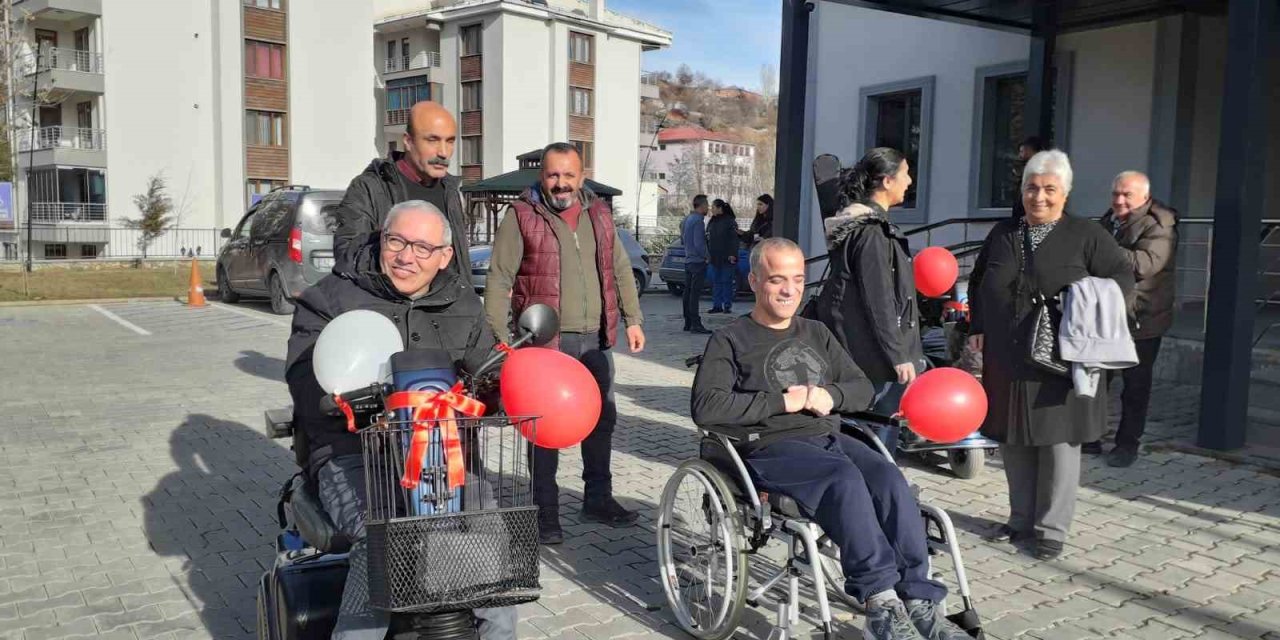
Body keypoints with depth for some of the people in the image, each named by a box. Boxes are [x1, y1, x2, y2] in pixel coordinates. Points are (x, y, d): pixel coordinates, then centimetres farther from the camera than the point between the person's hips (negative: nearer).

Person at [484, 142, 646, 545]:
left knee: (602, 419, 14)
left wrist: (632, 319, 13)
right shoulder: (521, 216, -5)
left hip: (595, 339, 5)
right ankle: (546, 512, 15)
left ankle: (598, 498, 31)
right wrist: (499, 339, -13)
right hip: (545, 341, -5)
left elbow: (620, 269, 18)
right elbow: (499, 281, -7)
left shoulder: (598, 214, 11)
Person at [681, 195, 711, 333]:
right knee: (695, 293, -10)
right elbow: (699, 244, -21)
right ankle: (695, 324, -11)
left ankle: (688, 323, 15)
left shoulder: (686, 219, 15)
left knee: (687, 292, 10)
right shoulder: (698, 220, -15)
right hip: (698, 261, -10)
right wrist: (706, 256, -8)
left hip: (688, 261, 10)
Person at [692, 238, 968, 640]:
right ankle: (881, 603, -31)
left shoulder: (817, 334, 23)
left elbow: (862, 388, 20)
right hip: (770, 447, -5)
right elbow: (706, 407, -10)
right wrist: (783, 402, -12)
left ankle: (918, 602, -24)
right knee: (846, 479, -34)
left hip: (829, 437, 5)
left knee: (889, 480, -25)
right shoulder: (730, 341, 5)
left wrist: (830, 396, -4)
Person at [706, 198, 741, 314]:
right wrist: (708, 255, 11)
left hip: (727, 258, -6)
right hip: (714, 258, 7)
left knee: (727, 282, -1)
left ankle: (727, 306, 4)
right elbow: (708, 239, 17)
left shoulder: (730, 221, -6)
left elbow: (734, 239, -11)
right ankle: (717, 306, 11)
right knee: (716, 282, 7)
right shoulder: (711, 222, 14)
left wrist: (732, 254, -18)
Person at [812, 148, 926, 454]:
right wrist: (899, 355, -18)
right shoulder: (872, 231, -16)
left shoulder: (856, 222, 14)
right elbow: (878, 300, -20)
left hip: (852, 348, 10)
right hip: (876, 356, -10)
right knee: (881, 436, -4)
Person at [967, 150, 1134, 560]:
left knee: (1058, 441, 1)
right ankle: (1022, 519, 24)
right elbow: (977, 283, 22)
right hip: (1006, 358, 4)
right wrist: (977, 328, 12)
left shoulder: (1086, 236, 2)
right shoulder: (1003, 234, 14)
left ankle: (1052, 528, 13)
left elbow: (1123, 276, 3)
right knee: (1013, 440, 10)